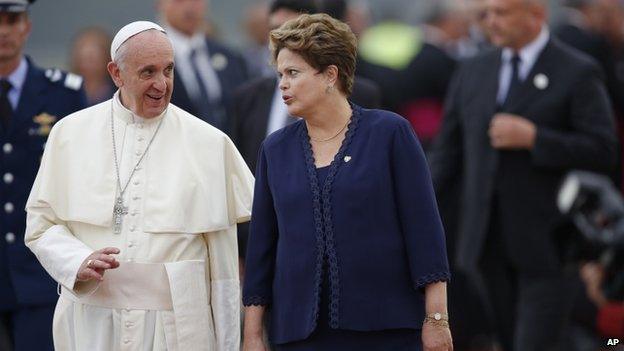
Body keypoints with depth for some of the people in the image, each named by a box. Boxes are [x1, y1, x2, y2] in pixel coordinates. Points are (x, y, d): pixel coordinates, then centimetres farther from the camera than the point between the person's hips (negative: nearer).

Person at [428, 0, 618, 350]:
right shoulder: (473, 73, 12)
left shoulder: (578, 73, -4)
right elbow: (449, 152, 12)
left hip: (548, 243, -5)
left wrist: (532, 138, -19)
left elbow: (603, 151, -11)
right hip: (488, 243, 5)